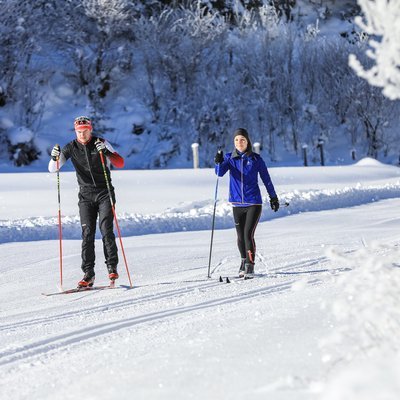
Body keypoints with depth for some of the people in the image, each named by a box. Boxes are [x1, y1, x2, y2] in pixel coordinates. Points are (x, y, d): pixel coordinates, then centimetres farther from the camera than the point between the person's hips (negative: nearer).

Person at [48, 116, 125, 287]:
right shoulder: (71, 147, 0)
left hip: (105, 193, -2)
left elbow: (120, 163, -12)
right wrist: (55, 158, -25)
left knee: (106, 229, -15)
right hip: (86, 196, 2)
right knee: (87, 233, -7)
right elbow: (52, 169, -3)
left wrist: (106, 152, -29)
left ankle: (112, 267, -7)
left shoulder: (101, 143, -5)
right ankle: (88, 274, -8)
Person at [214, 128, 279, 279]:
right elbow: (220, 172, -13)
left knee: (248, 234, -15)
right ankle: (244, 261, 32)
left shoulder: (256, 159, -1)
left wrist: (273, 197, 14)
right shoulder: (230, 158, 4)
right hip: (237, 204, 3)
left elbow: (266, 179, 8)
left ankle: (250, 267, -12)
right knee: (240, 237, 11)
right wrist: (218, 162, -34)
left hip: (253, 203, -3)